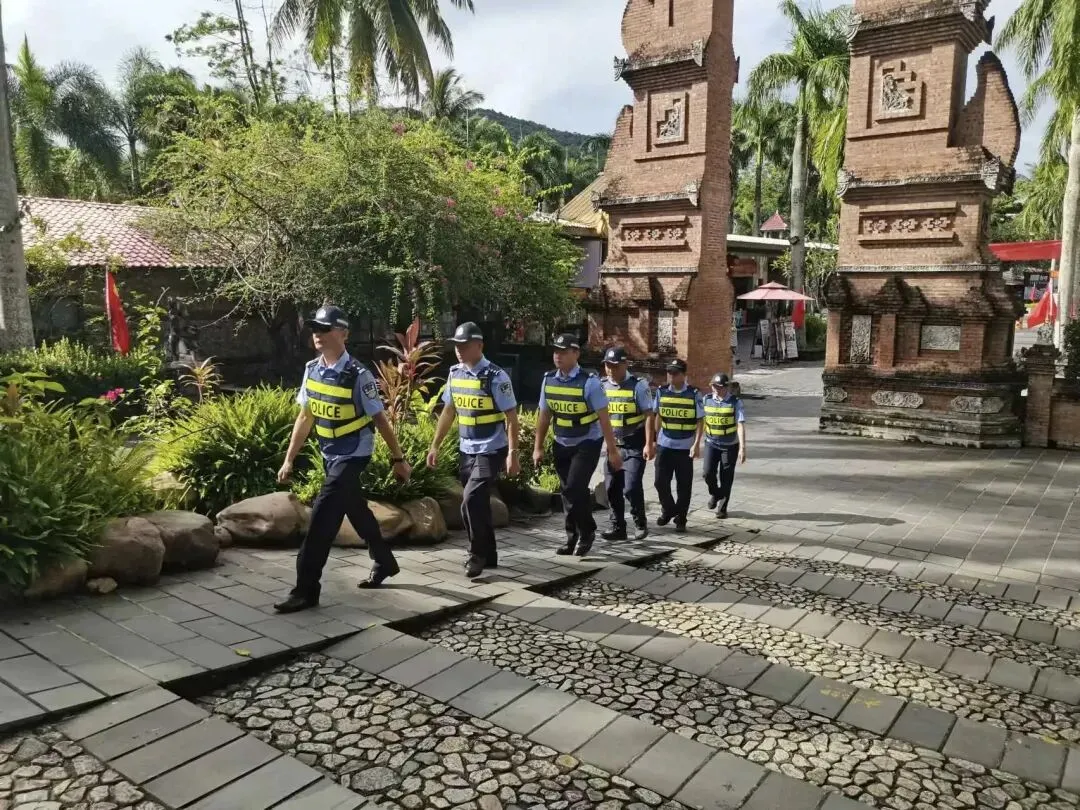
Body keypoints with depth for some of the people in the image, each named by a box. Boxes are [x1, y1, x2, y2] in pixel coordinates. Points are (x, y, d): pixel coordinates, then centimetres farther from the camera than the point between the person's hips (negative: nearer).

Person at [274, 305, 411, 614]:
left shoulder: (358, 376, -20)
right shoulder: (311, 370, 0)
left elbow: (380, 419, -13)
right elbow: (305, 417, 7)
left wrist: (398, 459, -8)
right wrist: (289, 459, 7)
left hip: (352, 456, -7)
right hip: (329, 455, 7)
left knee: (323, 516, -12)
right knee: (356, 511, 20)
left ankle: (306, 589, -4)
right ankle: (384, 562, 41)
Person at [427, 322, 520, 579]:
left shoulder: (496, 377, -15)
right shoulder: (455, 374, 3)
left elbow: (511, 417, -14)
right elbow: (448, 411, 13)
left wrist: (512, 454, -19)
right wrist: (435, 446, 12)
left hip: (491, 451, -6)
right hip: (466, 450, 7)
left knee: (471, 501, -15)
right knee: (478, 504, 13)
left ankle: (477, 555, 5)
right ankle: (488, 555, 29)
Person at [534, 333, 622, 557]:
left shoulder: (589, 381, -17)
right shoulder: (549, 380, -2)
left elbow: (603, 418, -15)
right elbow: (544, 416, 5)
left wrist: (613, 450, -14)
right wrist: (538, 448, 5)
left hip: (587, 444, -5)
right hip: (562, 444, 5)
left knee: (576, 488, -15)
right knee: (566, 491, 9)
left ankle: (587, 533, 8)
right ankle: (572, 538, 24)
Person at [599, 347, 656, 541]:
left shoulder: (638, 385, -9)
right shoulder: (602, 386, 4)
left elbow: (648, 415, -10)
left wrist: (649, 444, -16)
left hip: (635, 446, -5)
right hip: (613, 445, 5)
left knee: (631, 487, -11)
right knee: (611, 488, 6)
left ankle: (640, 523, 12)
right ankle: (618, 527, 18)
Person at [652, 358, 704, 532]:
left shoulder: (694, 394, -6)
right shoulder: (661, 392, 2)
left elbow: (700, 421, -4)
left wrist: (696, 444, -12)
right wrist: (653, 440, 8)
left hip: (685, 447, -2)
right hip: (664, 445, 2)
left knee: (684, 485, 5)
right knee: (661, 482, 2)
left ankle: (681, 519, 18)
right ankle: (668, 510, 26)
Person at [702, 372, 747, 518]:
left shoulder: (735, 402, -11)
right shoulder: (707, 400, -1)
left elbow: (741, 425, -15)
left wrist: (742, 447, -21)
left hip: (730, 445, -2)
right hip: (711, 443, 2)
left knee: (726, 478, 5)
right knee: (708, 473, -9)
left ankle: (722, 507, 23)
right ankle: (714, 494, 23)